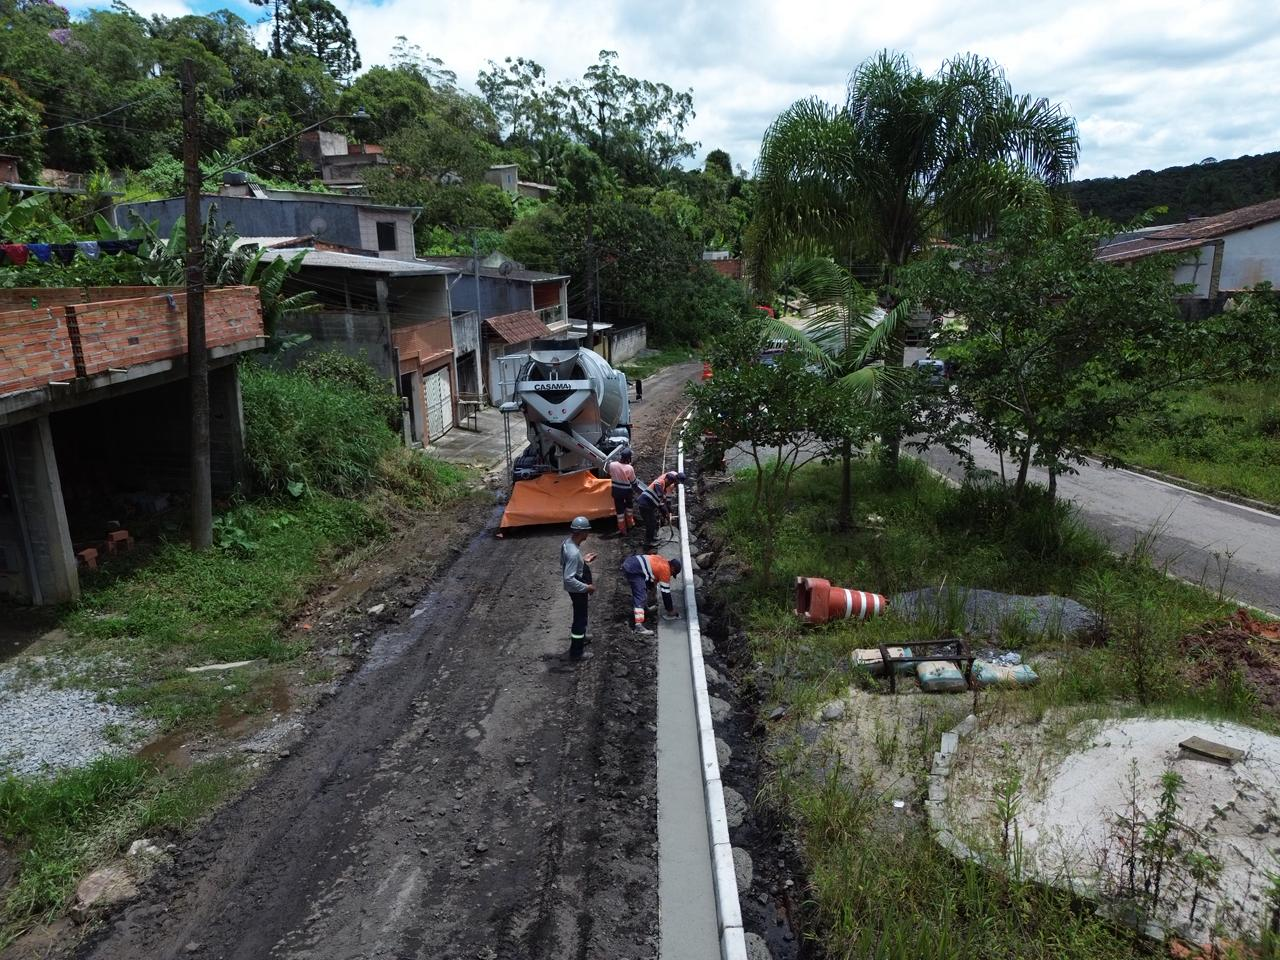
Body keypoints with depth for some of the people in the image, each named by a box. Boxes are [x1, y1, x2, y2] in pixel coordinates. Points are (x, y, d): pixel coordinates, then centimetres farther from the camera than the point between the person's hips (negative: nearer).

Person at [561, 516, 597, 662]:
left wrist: (584, 560, 9)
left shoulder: (568, 541, -6)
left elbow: (567, 563, 10)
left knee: (580, 616, 30)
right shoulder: (573, 552, -35)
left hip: (577, 589, 9)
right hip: (577, 590, -9)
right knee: (580, 618, 7)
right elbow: (569, 578, -34)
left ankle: (580, 637, 53)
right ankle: (576, 653, 22)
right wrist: (587, 587, -24)